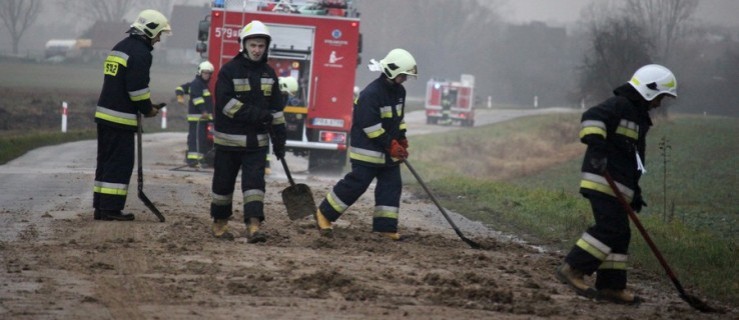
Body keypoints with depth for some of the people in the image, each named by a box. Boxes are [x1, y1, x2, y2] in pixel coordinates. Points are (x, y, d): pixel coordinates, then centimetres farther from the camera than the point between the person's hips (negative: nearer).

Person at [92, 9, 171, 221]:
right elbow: (137, 88, -19)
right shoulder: (140, 53, -13)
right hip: (121, 118, -9)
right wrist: (148, 109, -4)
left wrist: (146, 105, 19)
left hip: (104, 113, 9)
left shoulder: (120, 47, 19)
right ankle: (111, 209, -7)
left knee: (106, 161, 13)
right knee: (120, 164, -5)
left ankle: (100, 206, 14)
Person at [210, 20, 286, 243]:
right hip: (229, 140, -3)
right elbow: (226, 104, -18)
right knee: (224, 183, 7)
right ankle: (220, 223, 23)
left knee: (255, 182, -9)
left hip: (256, 141, 3)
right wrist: (258, 115, -23)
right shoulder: (229, 71, -7)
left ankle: (253, 226, -16)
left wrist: (279, 140, 7)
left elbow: (276, 110, 12)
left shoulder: (269, 74, 7)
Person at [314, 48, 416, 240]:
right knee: (356, 183, -8)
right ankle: (324, 215, 5)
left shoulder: (399, 91, 9)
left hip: (389, 152, 9)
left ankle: (385, 226, 8)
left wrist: (401, 140, 13)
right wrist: (391, 145, -21)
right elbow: (370, 126, -23)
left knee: (392, 185, 3)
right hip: (367, 150, -9)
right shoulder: (371, 93, -21)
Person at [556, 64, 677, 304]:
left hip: (618, 186, 10)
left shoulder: (639, 117, 26)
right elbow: (592, 118, -24)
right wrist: (596, 146, -36)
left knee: (619, 235, 8)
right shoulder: (619, 105, -6)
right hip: (602, 182, -10)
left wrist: (635, 192, 27)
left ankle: (611, 286, 11)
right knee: (611, 228, -18)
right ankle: (573, 269, -17)